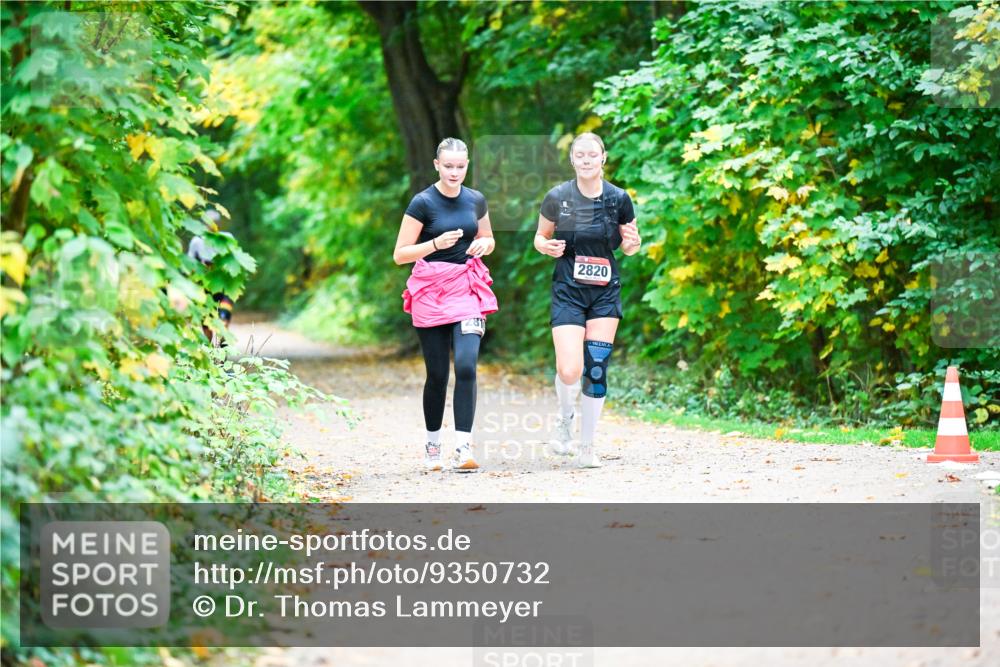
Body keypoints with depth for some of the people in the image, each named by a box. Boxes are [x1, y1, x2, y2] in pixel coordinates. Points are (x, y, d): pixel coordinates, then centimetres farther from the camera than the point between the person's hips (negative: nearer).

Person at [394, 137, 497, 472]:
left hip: (467, 289, 2)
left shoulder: (476, 200, 6)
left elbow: (488, 240, 23)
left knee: (466, 366, -14)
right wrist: (436, 243, -20)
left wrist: (483, 245, -1)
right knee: (437, 373, 3)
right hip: (431, 291, -2)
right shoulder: (422, 202, -6)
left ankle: (463, 448, -14)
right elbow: (400, 254, -6)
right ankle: (432, 444, 22)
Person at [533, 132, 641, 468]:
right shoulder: (557, 197, -6)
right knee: (569, 371, -15)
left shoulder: (619, 199, -2)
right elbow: (541, 237, 8)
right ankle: (564, 420, 18)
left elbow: (628, 247, 10)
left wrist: (633, 243, -12)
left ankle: (587, 447, 11)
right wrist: (547, 246, -14)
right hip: (568, 291, -2)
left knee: (596, 369, -2)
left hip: (605, 292, 2)